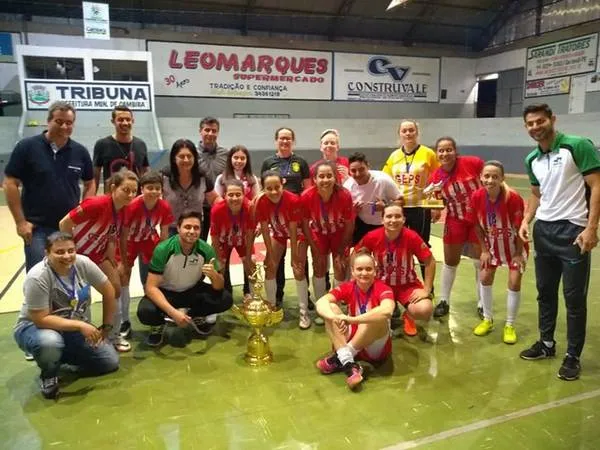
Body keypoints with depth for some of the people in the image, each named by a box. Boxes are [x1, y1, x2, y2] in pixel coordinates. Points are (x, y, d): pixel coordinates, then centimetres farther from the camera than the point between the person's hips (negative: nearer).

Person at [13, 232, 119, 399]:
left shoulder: (83, 263, -16)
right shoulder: (37, 278, -29)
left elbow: (108, 291, -6)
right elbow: (41, 319, -28)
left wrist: (106, 326, -2)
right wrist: (80, 325, -32)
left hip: (74, 329, 5)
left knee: (111, 362, -6)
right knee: (50, 342, -40)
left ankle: (62, 355, 17)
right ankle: (48, 375, -5)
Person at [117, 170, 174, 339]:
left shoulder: (165, 207, -23)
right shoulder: (132, 206, -33)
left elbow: (164, 234, -9)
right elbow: (124, 236, -23)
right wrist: (124, 263, -19)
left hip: (149, 241, 3)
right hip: (130, 242, -2)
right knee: (122, 277, -8)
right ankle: (124, 321, 5)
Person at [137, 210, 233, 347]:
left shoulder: (206, 250, -18)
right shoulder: (163, 249, -26)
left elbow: (219, 287, -11)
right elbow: (151, 287, -25)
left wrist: (214, 274, -36)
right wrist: (173, 312, -38)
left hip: (192, 291, 3)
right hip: (165, 293, -2)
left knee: (226, 299, -19)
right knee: (145, 312, -32)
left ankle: (193, 315, 7)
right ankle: (159, 323, 4)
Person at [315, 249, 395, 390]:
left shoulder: (382, 288, -16)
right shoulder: (347, 287, -5)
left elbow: (387, 311, -40)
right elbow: (320, 303, -21)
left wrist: (352, 319, -41)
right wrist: (334, 317, -42)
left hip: (377, 349, -3)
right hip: (352, 340, 4)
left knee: (379, 318, -32)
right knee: (330, 307, -17)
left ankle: (339, 358, -24)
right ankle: (348, 363, -30)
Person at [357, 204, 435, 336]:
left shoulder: (411, 236, -21)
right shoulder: (372, 236, -17)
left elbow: (430, 261, -11)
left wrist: (427, 290, -13)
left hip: (408, 285, -1)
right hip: (381, 284, 1)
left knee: (425, 310, -28)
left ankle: (408, 316, 11)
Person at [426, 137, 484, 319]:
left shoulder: (471, 163, -18)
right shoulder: (435, 178, -11)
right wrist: (436, 211, -19)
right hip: (455, 221, 2)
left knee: (480, 262, 9)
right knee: (450, 261, 10)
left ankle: (482, 304, 25)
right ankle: (444, 301, 26)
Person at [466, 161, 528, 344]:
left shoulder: (513, 198, -31)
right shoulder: (477, 196, -21)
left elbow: (519, 228, -20)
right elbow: (477, 225, -8)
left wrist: (518, 253, -14)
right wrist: (484, 250, -5)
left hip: (514, 245, -3)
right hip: (493, 244, 3)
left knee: (514, 282, -3)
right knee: (485, 278, 5)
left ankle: (510, 326, 14)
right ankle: (487, 319, 24)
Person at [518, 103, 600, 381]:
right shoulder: (531, 160, 9)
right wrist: (526, 221, 5)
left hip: (573, 230, -6)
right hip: (543, 230, 6)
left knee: (574, 297, 2)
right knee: (545, 292, 15)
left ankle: (573, 356, 17)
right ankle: (546, 343, 32)